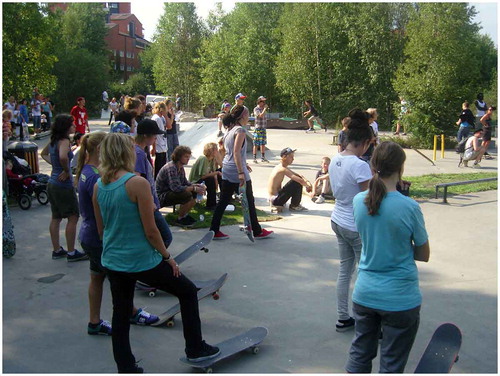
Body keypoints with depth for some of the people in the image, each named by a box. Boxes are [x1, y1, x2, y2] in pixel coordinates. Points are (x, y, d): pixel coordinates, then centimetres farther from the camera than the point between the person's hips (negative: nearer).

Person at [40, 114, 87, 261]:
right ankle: (71, 253, 5)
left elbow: (44, 154, 27)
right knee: (73, 217, 0)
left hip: (52, 183, 9)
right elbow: (63, 156, -38)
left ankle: (57, 250, 25)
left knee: (56, 218, 15)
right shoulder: (64, 141, -18)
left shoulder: (53, 140, 9)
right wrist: (67, 171, -22)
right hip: (63, 185, -9)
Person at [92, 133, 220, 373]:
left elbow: (101, 229, 10)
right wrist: (167, 256, -5)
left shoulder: (99, 186, 1)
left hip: (112, 261, 7)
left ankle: (126, 369, 27)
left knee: (120, 315, 18)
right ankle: (195, 349, 25)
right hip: (141, 261, -6)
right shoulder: (137, 183, -19)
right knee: (188, 291, 14)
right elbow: (150, 231, -18)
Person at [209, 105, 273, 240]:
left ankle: (214, 231, 10)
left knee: (223, 201, 10)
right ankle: (257, 231, 16)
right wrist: (241, 173, -26)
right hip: (237, 171, -8)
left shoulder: (229, 130, 13)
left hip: (226, 170, 8)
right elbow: (236, 152, -23)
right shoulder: (240, 130, -14)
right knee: (249, 202, 5)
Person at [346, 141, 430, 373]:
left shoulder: (358, 201, -5)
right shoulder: (409, 207, -18)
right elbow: (424, 255, -5)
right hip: (400, 299, -4)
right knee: (391, 365, 11)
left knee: (359, 356, 19)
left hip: (364, 293, 4)